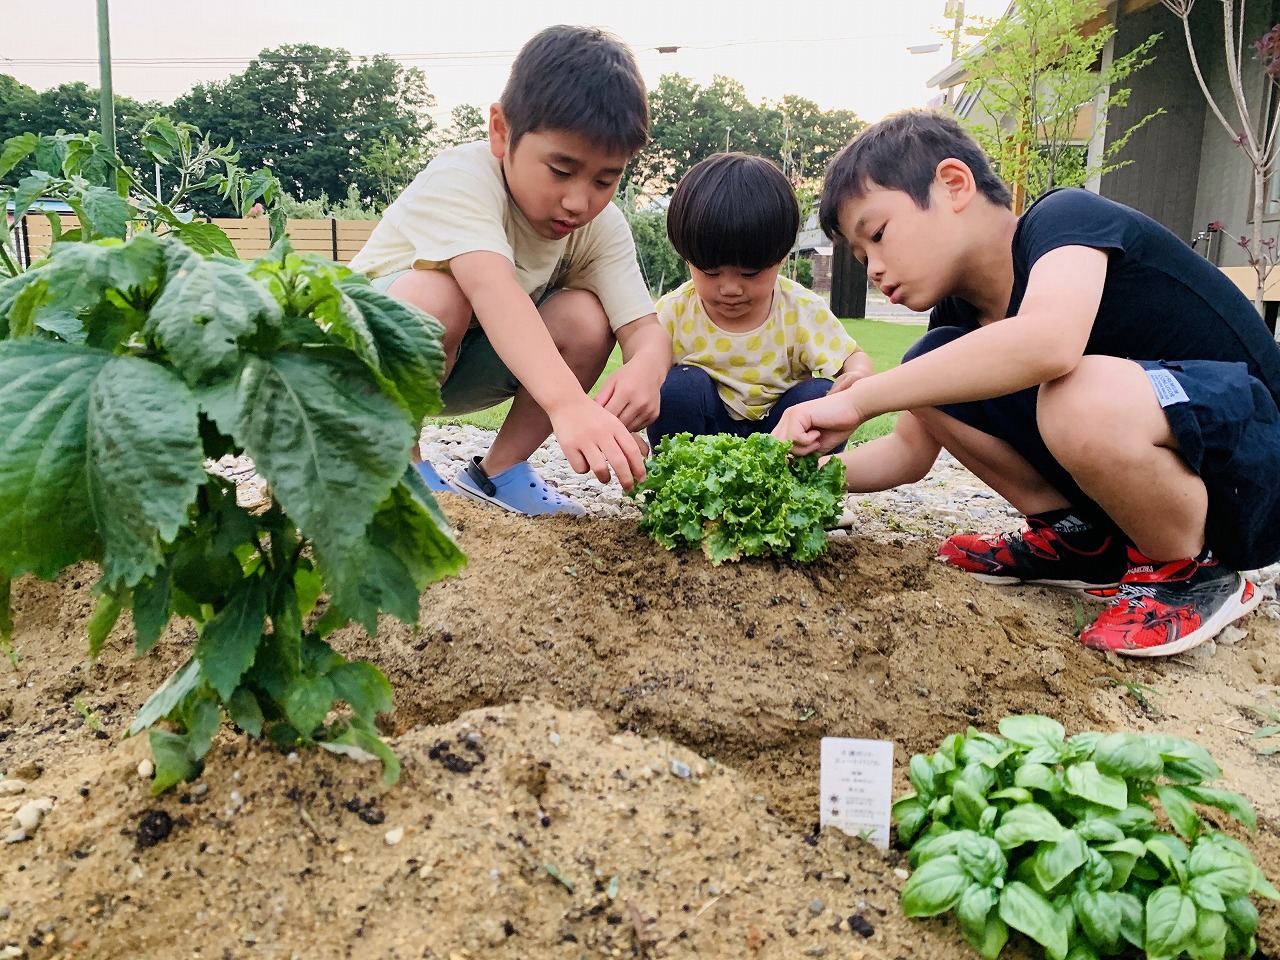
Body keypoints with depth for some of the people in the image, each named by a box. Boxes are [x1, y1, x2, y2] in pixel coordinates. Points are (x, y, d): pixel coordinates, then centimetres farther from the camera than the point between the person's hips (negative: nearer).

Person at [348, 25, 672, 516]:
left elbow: (644, 326, -21)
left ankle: (499, 470, -5)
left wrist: (647, 366, -47)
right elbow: (492, 287, -48)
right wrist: (569, 403, -63)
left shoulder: (602, 227, -11)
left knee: (585, 317, -20)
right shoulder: (461, 179, -30)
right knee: (435, 295, -37)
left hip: (464, 365, 5)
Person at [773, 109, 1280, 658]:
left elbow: (1049, 340, -40)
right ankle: (1079, 539, 7)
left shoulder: (1067, 217, -18)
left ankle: (1191, 571, -10)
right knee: (929, 371, -3)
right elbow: (911, 451, 11)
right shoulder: (959, 315, 5)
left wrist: (857, 399, -34)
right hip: (1137, 474, 7)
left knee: (1087, 397, -38)